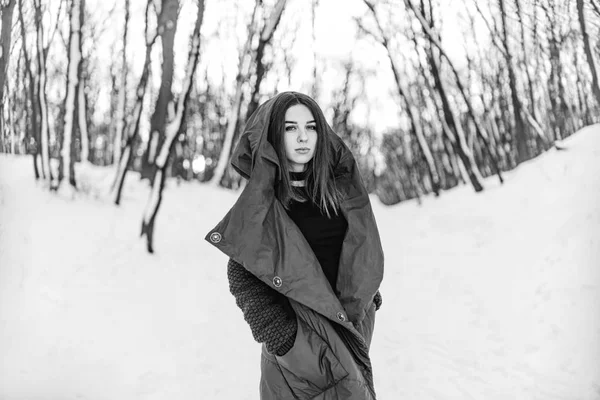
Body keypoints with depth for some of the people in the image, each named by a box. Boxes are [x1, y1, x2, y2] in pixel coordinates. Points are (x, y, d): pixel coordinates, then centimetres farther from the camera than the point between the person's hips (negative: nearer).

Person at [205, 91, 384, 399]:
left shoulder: (338, 186, 3)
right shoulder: (260, 204, -8)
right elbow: (241, 275, -9)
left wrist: (364, 299, 5)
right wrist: (281, 335, -17)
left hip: (351, 325, 4)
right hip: (297, 332, -4)